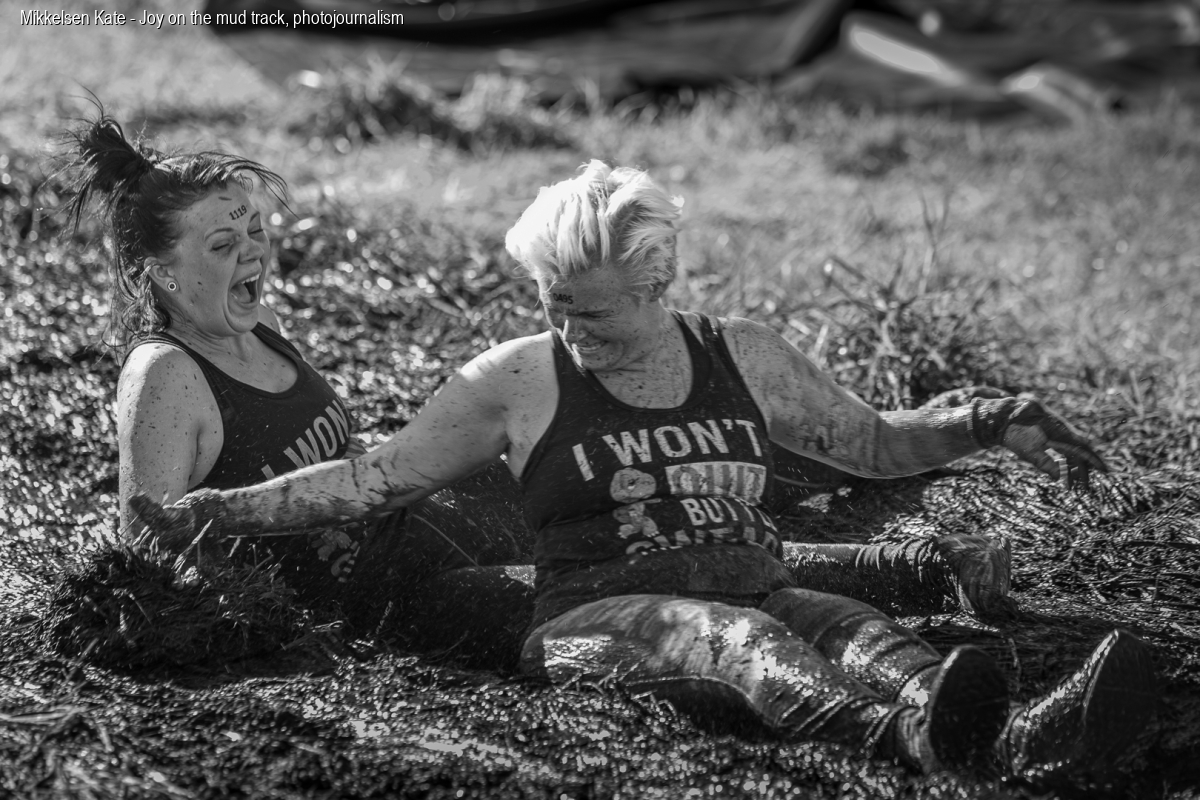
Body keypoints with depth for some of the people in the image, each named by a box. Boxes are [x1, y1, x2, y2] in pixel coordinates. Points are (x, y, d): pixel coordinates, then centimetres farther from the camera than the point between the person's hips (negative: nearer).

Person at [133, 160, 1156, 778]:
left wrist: (983, 422, 8)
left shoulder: (745, 357, 18)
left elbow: (874, 442, 25)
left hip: (756, 591, 4)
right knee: (736, 637, -37)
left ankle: (1024, 737, -62)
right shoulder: (517, 381, 10)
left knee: (852, 625, -31)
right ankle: (917, 739, -70)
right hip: (603, 618, -3)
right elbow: (375, 479, 11)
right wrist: (216, 512, 2)